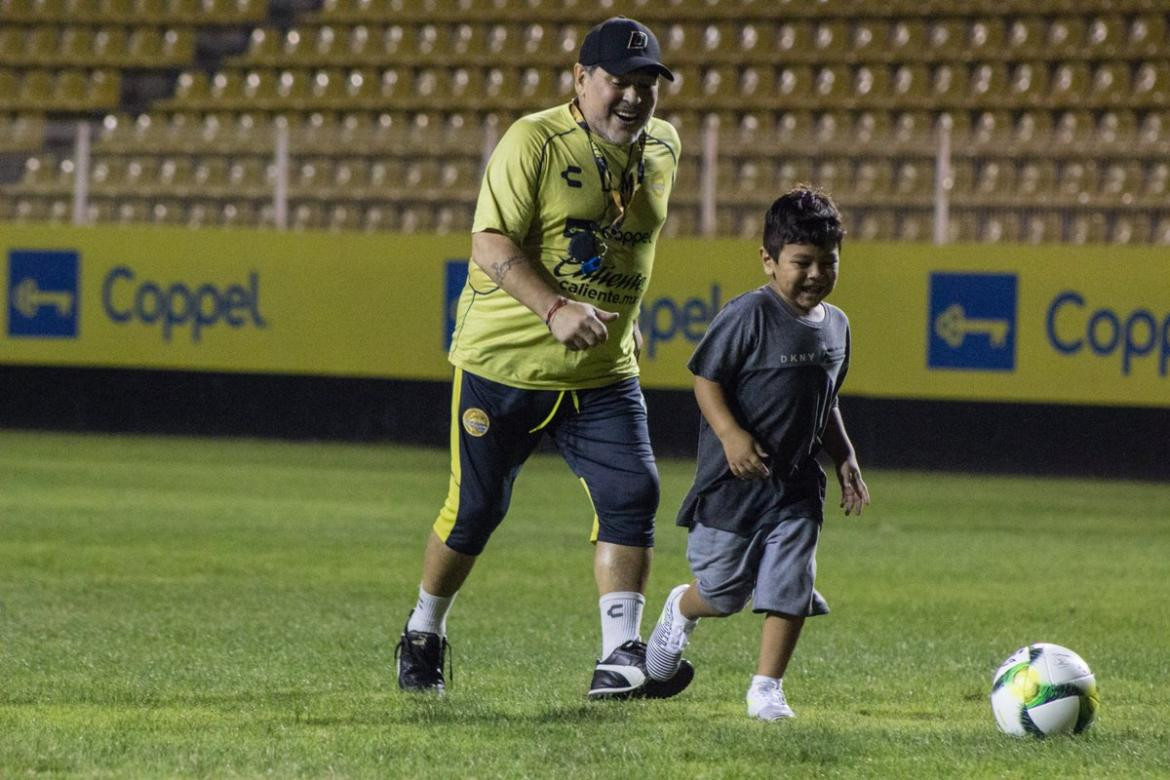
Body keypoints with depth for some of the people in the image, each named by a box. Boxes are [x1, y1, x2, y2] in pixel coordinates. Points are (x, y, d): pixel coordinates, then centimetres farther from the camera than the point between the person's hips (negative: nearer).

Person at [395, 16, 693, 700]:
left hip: (604, 375, 5)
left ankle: (620, 658, -14)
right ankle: (425, 633, 28)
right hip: (504, 363, -5)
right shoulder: (534, 142, -14)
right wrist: (555, 310, -34)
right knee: (475, 510, 4)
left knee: (632, 495, -13)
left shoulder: (663, 148, 6)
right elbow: (491, 242, -21)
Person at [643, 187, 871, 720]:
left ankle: (767, 688, 6)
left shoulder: (835, 326, 8)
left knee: (790, 591, -5)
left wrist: (845, 458, 14)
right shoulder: (750, 315, -14)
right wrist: (731, 434, -25)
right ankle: (680, 612, 40)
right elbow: (706, 379, -12)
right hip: (736, 478, -5)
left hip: (797, 484, 5)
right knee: (723, 594, 7)